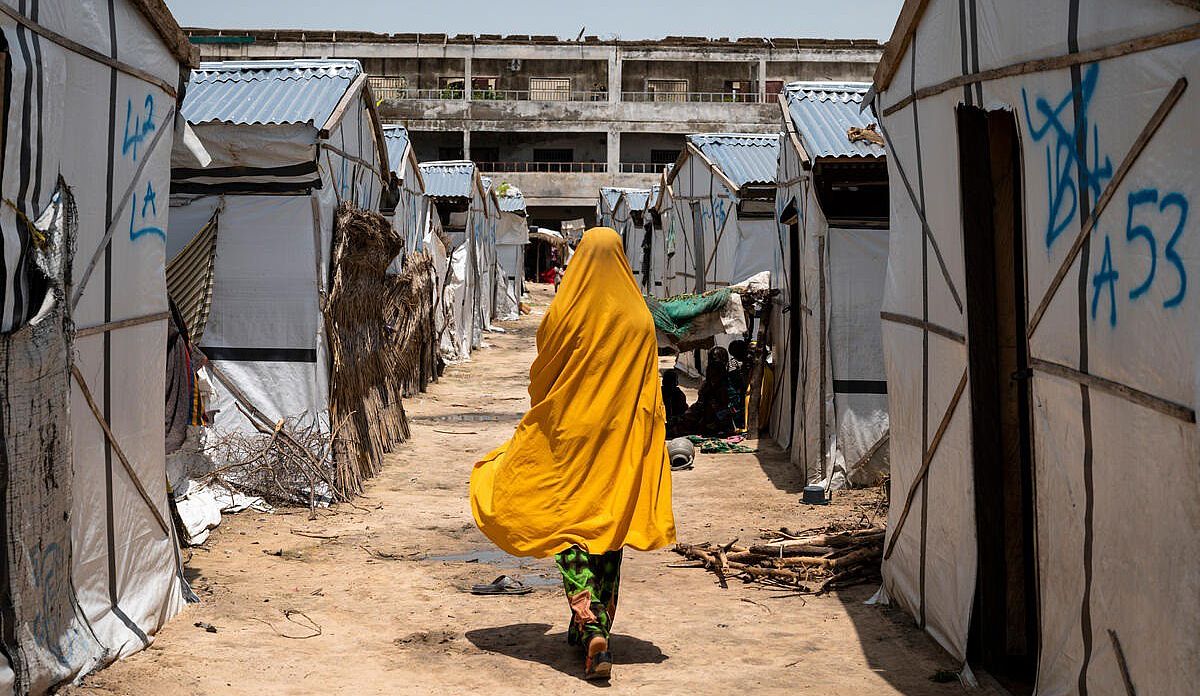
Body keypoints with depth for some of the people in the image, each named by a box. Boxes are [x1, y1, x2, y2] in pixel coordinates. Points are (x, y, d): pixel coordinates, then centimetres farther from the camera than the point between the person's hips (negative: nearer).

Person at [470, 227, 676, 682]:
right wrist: (642, 446, 11)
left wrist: (542, 418, 20)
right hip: (621, 440, 3)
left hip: (570, 436, -3)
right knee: (609, 528, 13)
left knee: (569, 529, -1)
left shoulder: (564, 313, -8)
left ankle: (590, 629, -18)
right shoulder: (639, 319, -1)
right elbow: (650, 395, 2)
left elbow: (540, 377, 2)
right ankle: (597, 625, 22)